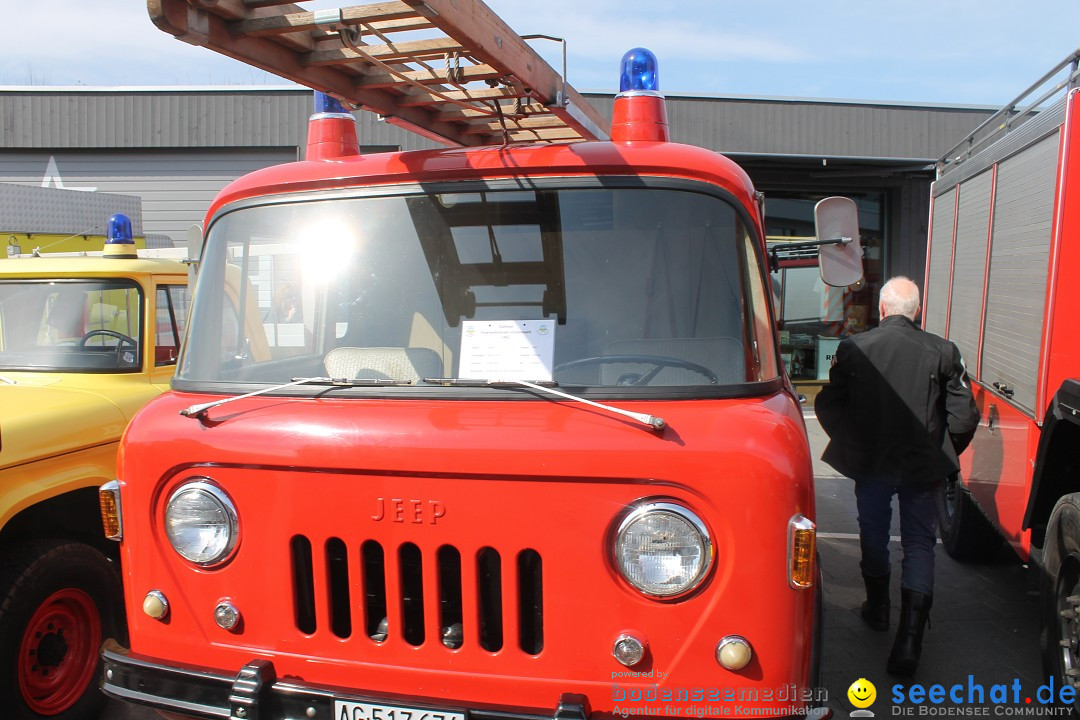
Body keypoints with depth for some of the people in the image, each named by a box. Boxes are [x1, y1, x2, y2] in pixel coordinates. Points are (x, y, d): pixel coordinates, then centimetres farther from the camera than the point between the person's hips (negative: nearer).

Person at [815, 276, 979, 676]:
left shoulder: (853, 348, -8)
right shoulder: (942, 351, -8)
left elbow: (828, 406, -5)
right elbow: (963, 416, -5)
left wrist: (850, 444, 12)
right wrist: (943, 455, 12)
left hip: (870, 463, 1)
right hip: (923, 466, 0)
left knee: (873, 535, 20)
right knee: (919, 542, 8)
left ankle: (878, 609, 39)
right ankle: (909, 639, 0)